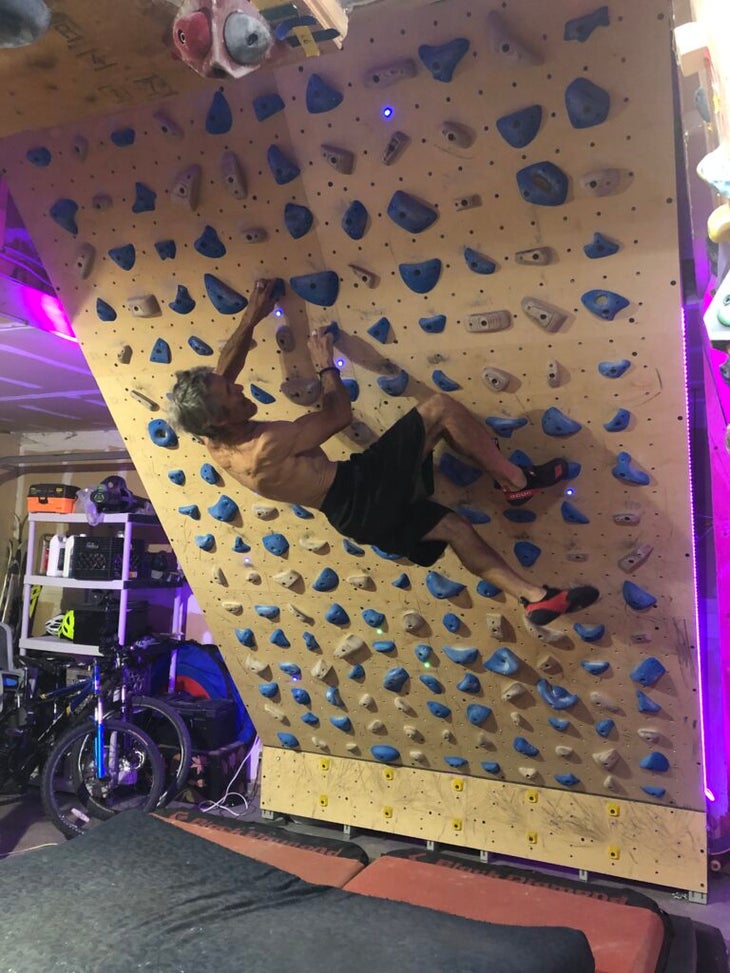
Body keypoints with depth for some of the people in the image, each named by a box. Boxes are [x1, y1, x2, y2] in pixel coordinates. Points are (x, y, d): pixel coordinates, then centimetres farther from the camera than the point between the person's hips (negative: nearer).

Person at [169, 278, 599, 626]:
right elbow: (340, 414, -15)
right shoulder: (264, 448, -27)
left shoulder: (216, 443, -1)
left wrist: (253, 315, 14)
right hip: (365, 494, -9)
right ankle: (518, 480, 4)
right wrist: (326, 363, 1)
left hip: (352, 512, 9)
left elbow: (224, 366, 14)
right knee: (440, 407, -11)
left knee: (453, 526, 17)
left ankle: (535, 596, 24)